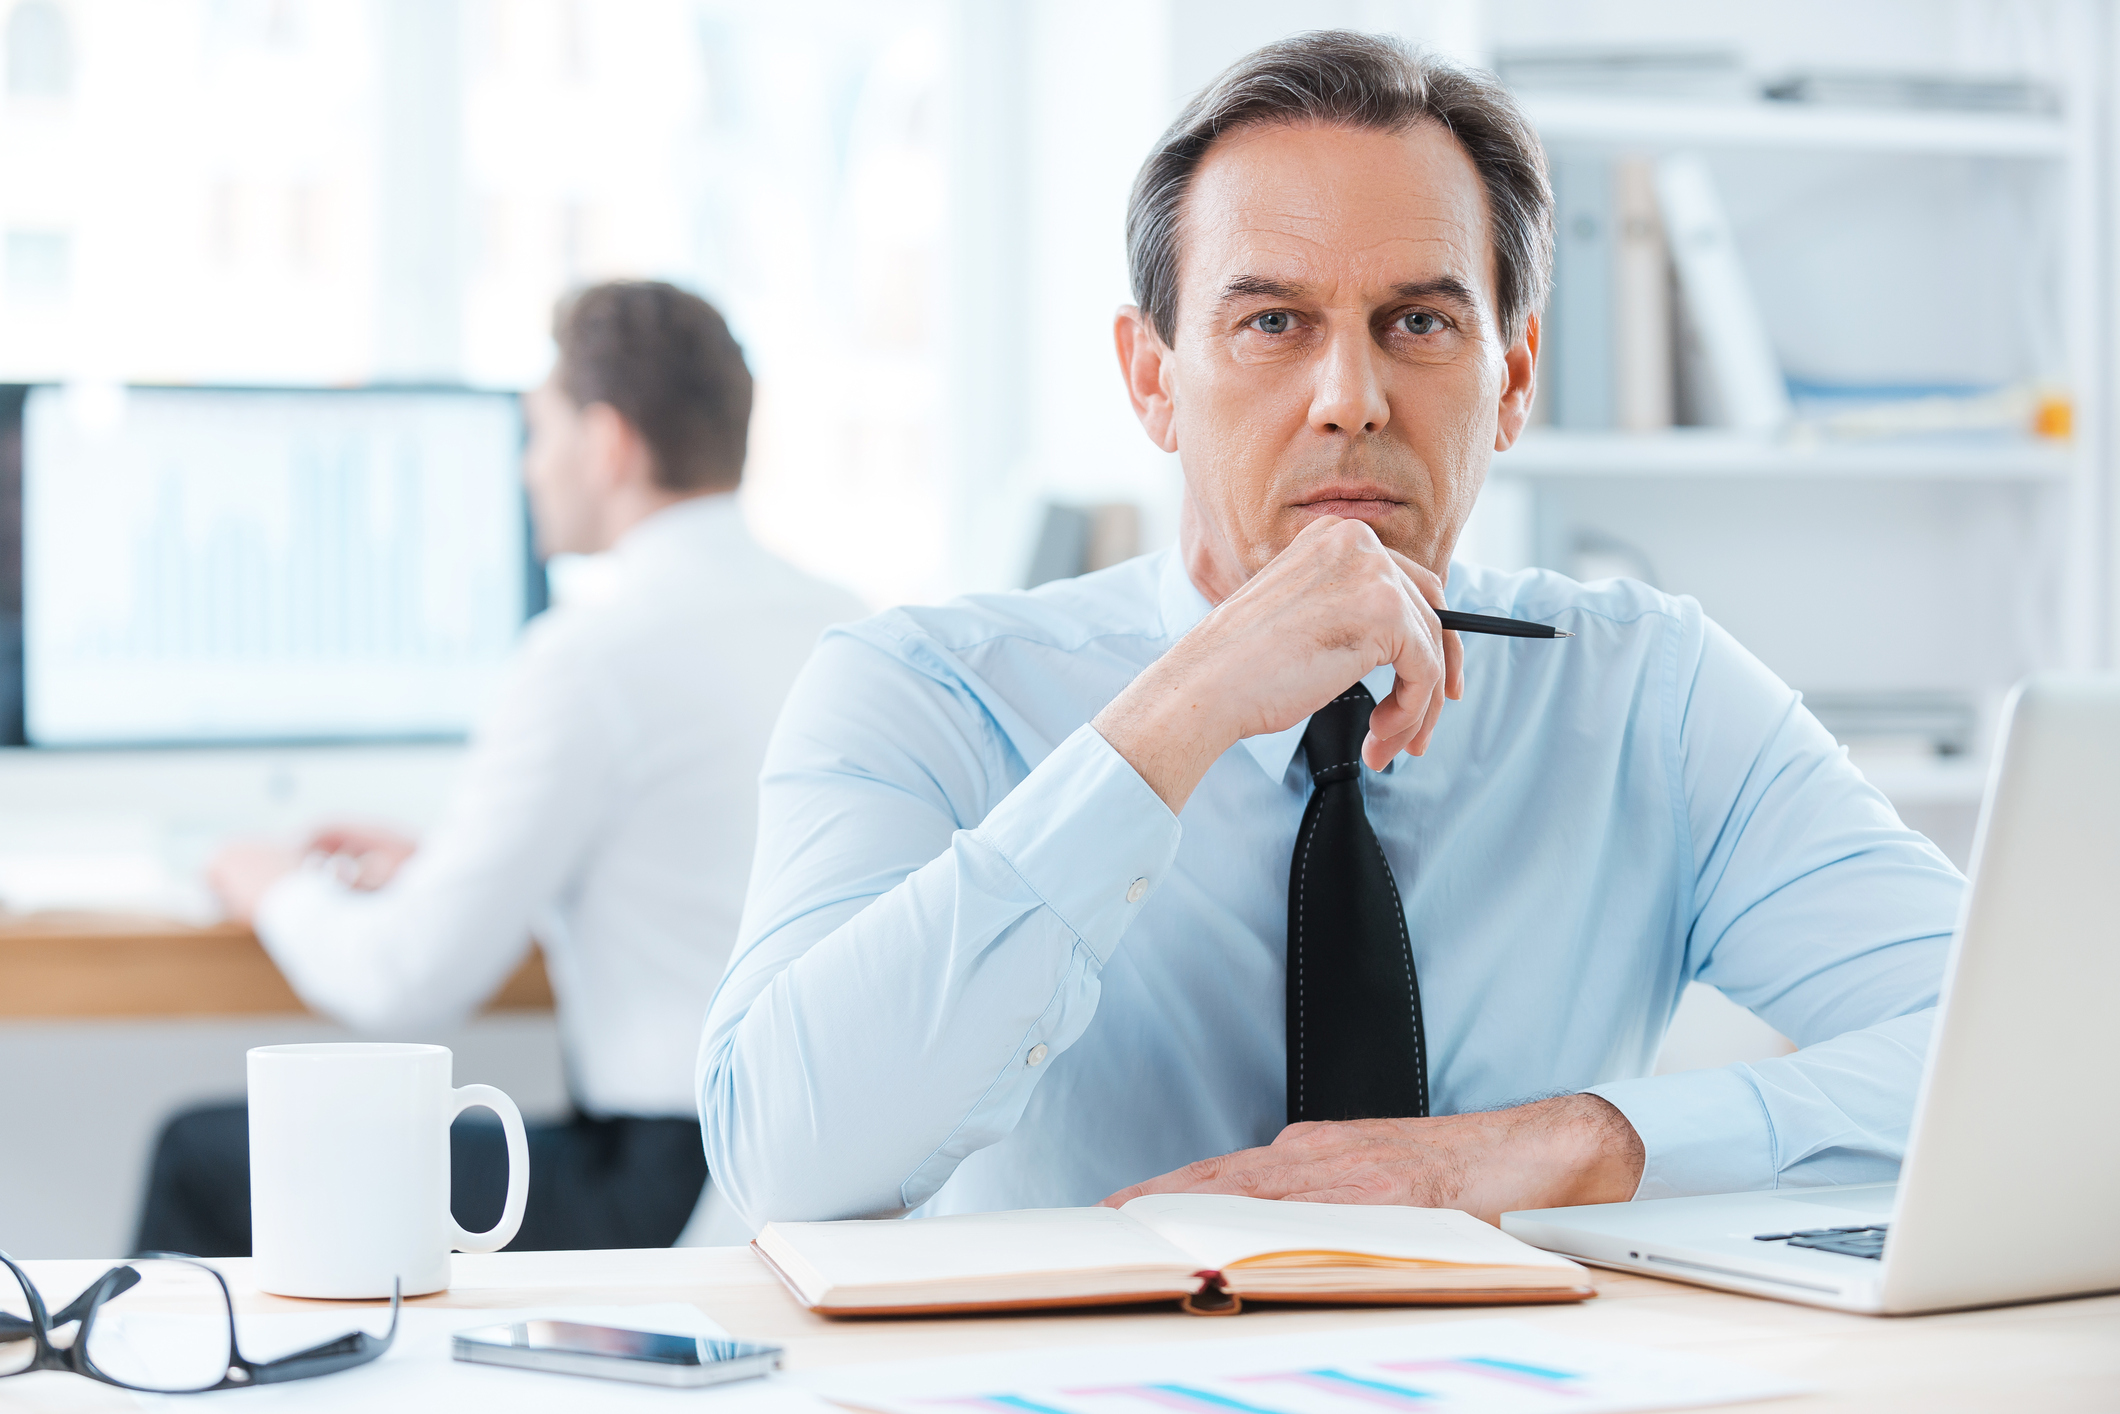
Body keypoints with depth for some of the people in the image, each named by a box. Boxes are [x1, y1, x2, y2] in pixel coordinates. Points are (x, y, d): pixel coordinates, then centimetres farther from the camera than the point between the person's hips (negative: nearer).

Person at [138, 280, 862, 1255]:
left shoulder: (595, 656, -15)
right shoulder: (850, 627, 8)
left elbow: (408, 984, -14)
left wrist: (284, 892, 8)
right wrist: (441, 873, 25)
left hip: (670, 1196, -8)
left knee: (205, 1155, 9)